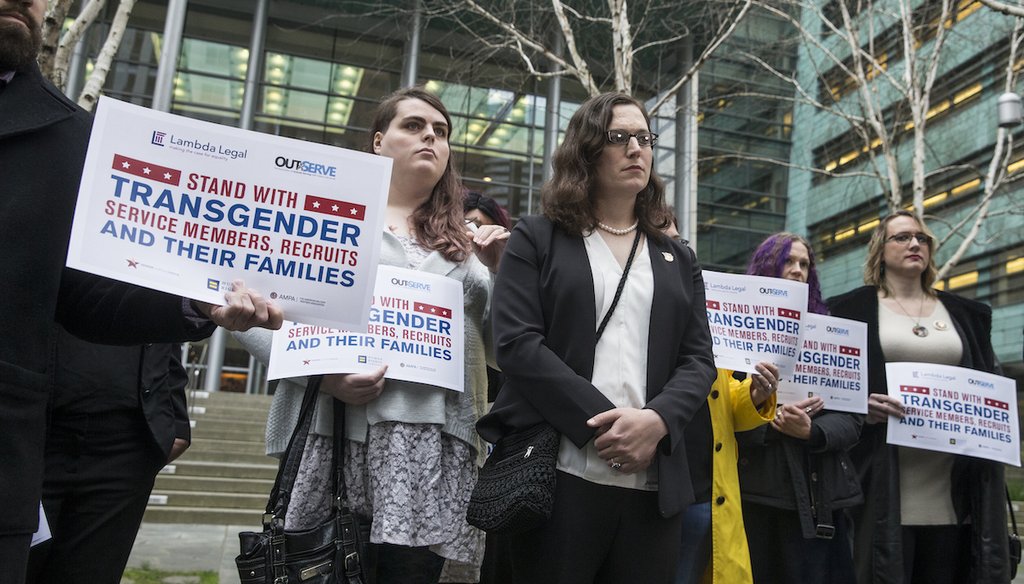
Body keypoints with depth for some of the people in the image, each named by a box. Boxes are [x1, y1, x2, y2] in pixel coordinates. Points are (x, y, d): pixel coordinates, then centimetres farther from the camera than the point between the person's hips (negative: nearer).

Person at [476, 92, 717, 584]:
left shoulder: (678, 261, 18)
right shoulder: (537, 239, 6)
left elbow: (699, 359, 9)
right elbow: (517, 344, -6)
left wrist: (656, 419, -12)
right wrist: (602, 423, -14)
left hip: (654, 483, 4)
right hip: (557, 474, -3)